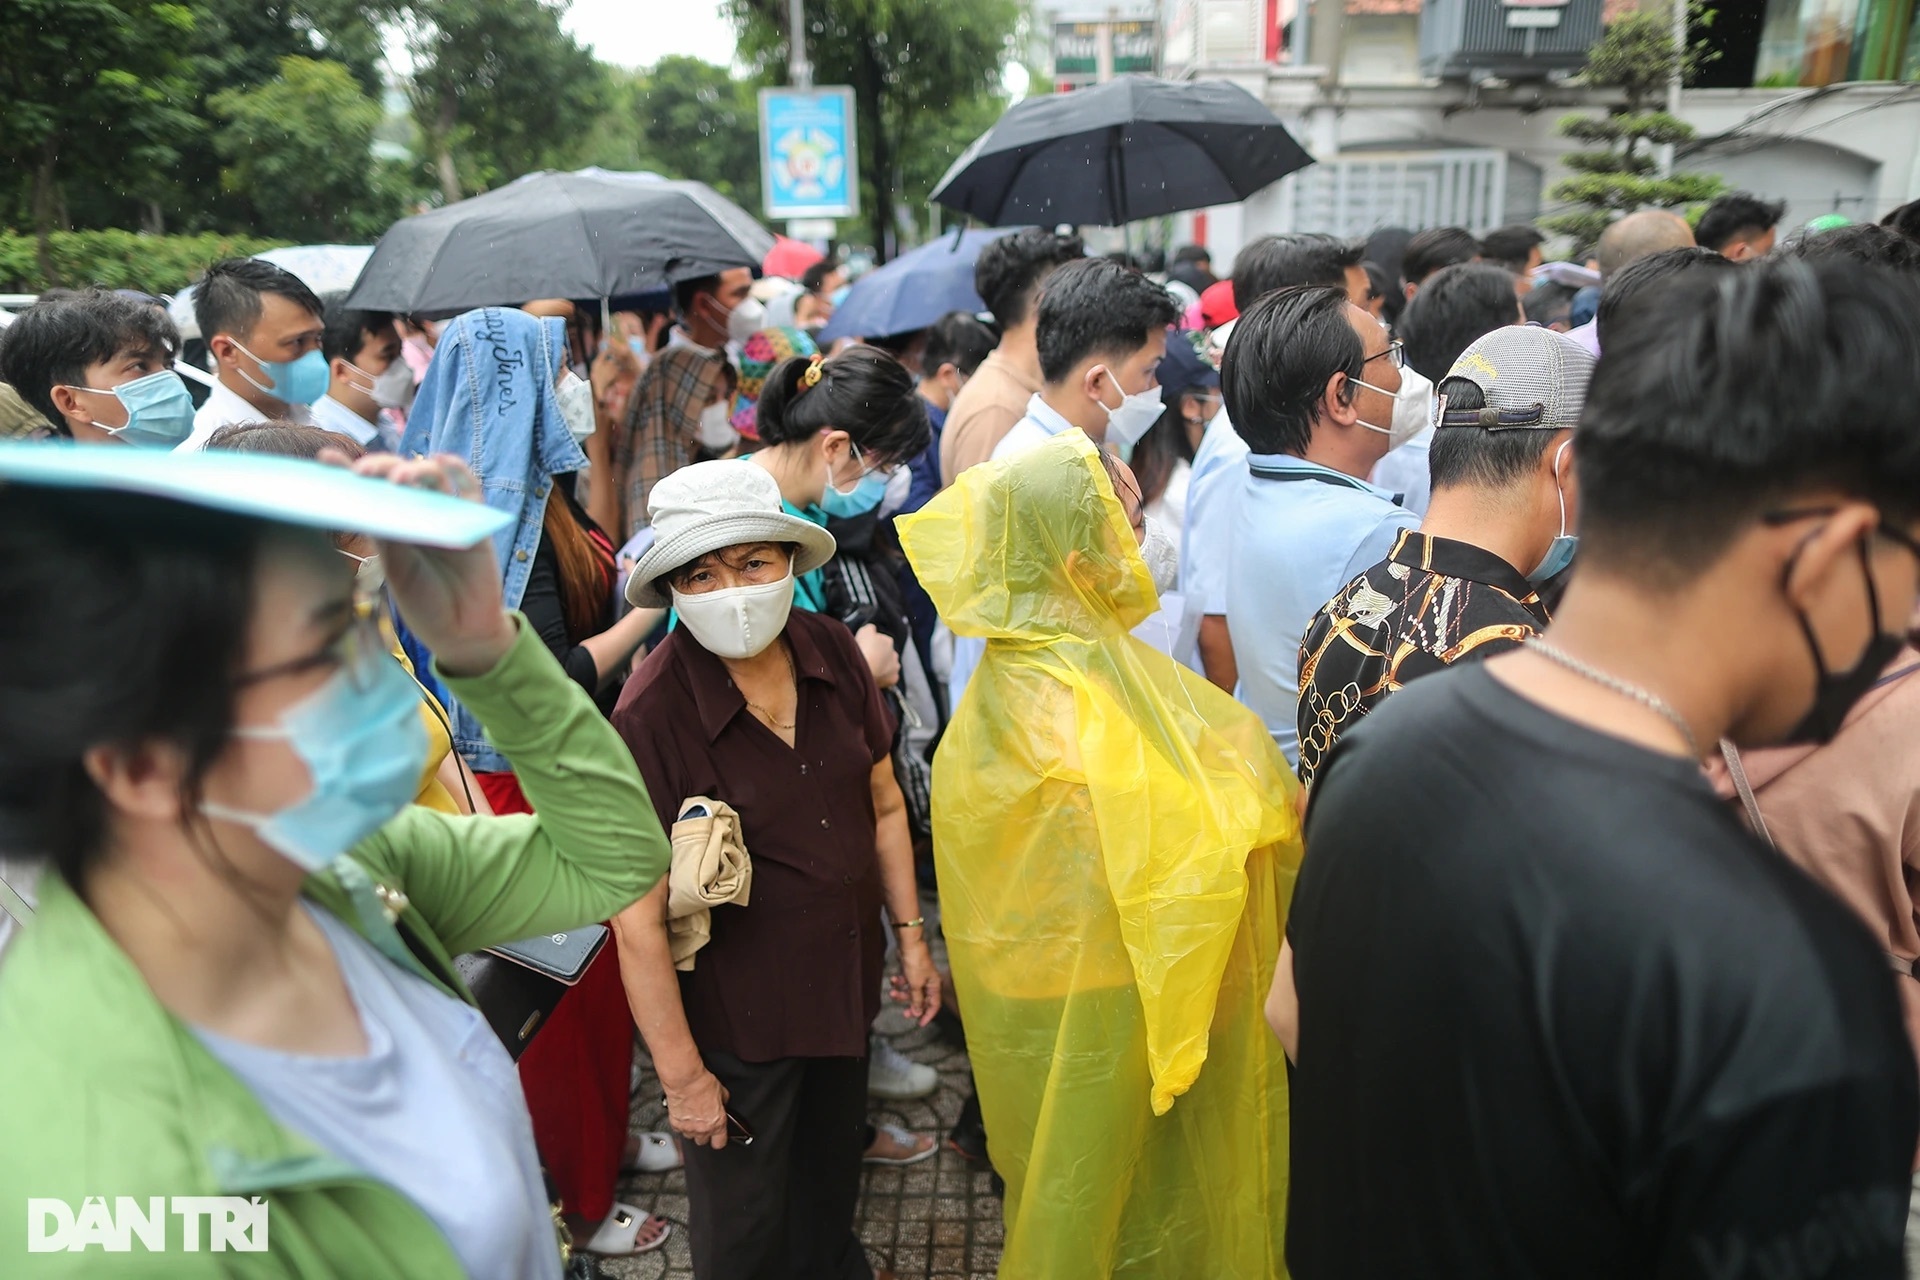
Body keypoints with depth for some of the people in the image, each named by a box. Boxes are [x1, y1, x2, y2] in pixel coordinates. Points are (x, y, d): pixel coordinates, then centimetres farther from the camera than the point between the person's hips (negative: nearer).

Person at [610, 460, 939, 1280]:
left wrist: (911, 934, 7)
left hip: (845, 980, 5)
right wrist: (681, 1074, -15)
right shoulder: (652, 716, -26)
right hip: (735, 1013, -5)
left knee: (832, 1176, 29)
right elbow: (639, 920, -21)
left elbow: (882, 805, 4)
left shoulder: (832, 653, -10)